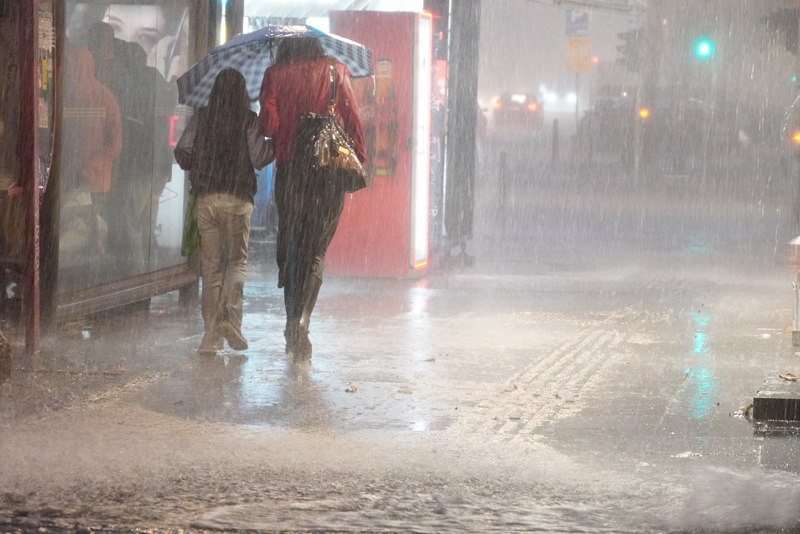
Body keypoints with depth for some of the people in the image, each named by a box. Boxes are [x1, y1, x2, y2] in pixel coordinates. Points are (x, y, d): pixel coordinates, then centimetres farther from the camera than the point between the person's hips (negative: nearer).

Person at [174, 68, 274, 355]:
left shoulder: (201, 118, 4)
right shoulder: (249, 120, -3)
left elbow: (182, 154, 3)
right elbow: (259, 158, -8)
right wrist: (276, 145, 9)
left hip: (206, 197, 2)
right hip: (237, 197, -2)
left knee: (210, 264, 7)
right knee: (237, 260, 5)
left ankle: (211, 331, 4)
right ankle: (230, 317, -17)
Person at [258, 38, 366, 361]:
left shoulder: (276, 75, 2)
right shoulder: (335, 72, 5)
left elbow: (269, 125, -7)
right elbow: (352, 119, -1)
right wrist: (359, 159, 5)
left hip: (290, 169, 0)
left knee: (290, 248, 11)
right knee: (316, 250, 4)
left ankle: (293, 327, 9)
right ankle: (301, 322, -14)